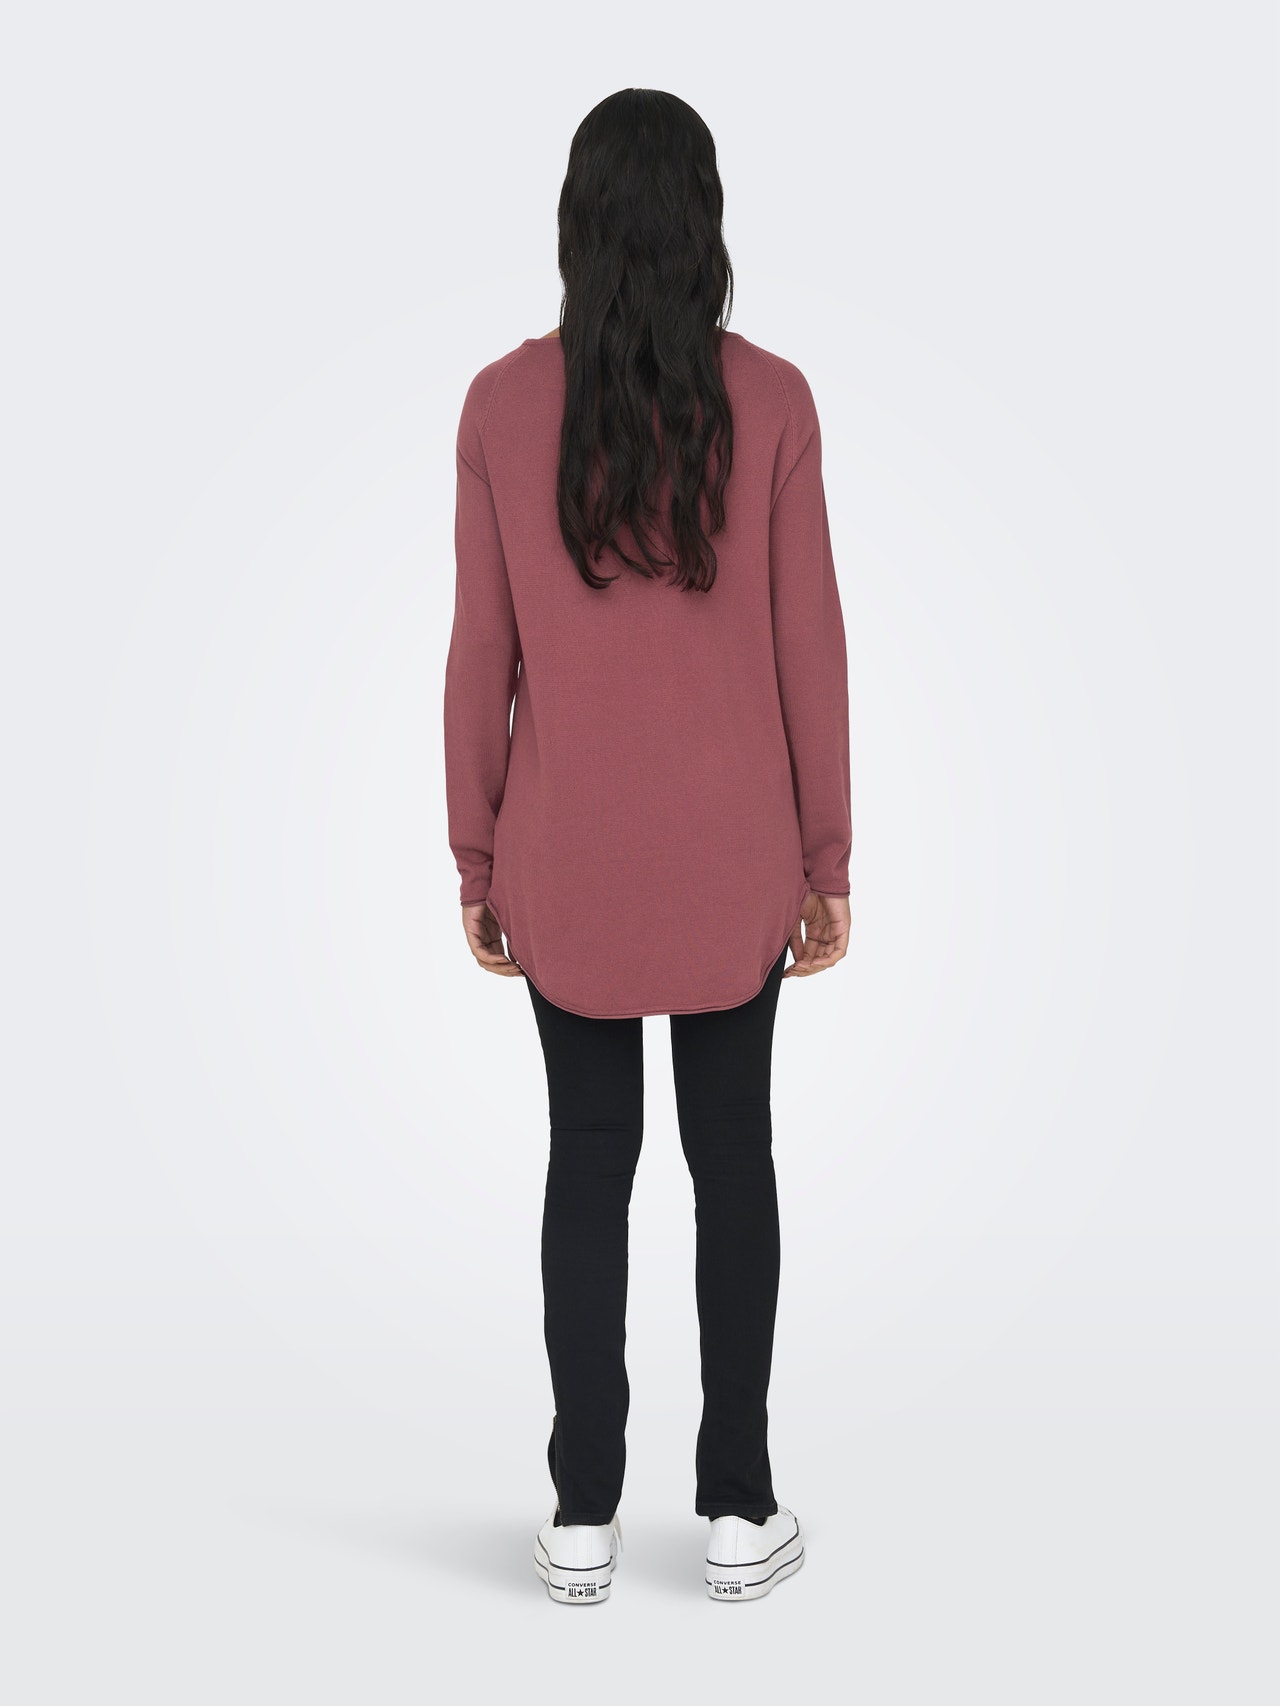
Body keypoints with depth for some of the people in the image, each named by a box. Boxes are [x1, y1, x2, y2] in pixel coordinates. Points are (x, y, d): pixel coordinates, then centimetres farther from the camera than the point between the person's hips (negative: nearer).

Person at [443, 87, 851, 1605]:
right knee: (732, 1154, 11)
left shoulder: (504, 404, -7)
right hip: (733, 853, 0)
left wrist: (477, 858, 6)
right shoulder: (771, 401, -8)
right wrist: (826, 857, 4)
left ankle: (583, 1516, 18)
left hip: (568, 856, 1)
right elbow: (809, 648, -5)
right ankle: (738, 1509, 19)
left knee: (587, 1160, 11)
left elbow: (483, 653, -4)